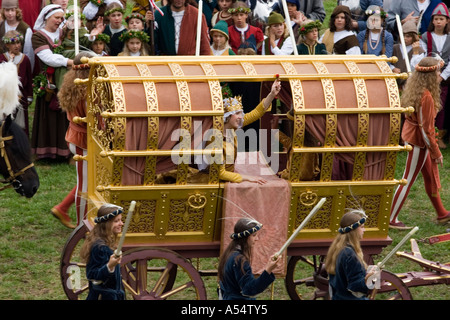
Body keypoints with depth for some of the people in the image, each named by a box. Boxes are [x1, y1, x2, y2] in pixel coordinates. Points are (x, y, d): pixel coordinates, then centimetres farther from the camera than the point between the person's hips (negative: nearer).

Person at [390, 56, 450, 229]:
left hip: (411, 134, 10)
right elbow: (426, 130, -24)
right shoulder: (426, 97, -27)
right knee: (408, 180, 1)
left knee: (430, 174, 21)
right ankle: (391, 219, 10)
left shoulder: (415, 90, 1)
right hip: (418, 141, -10)